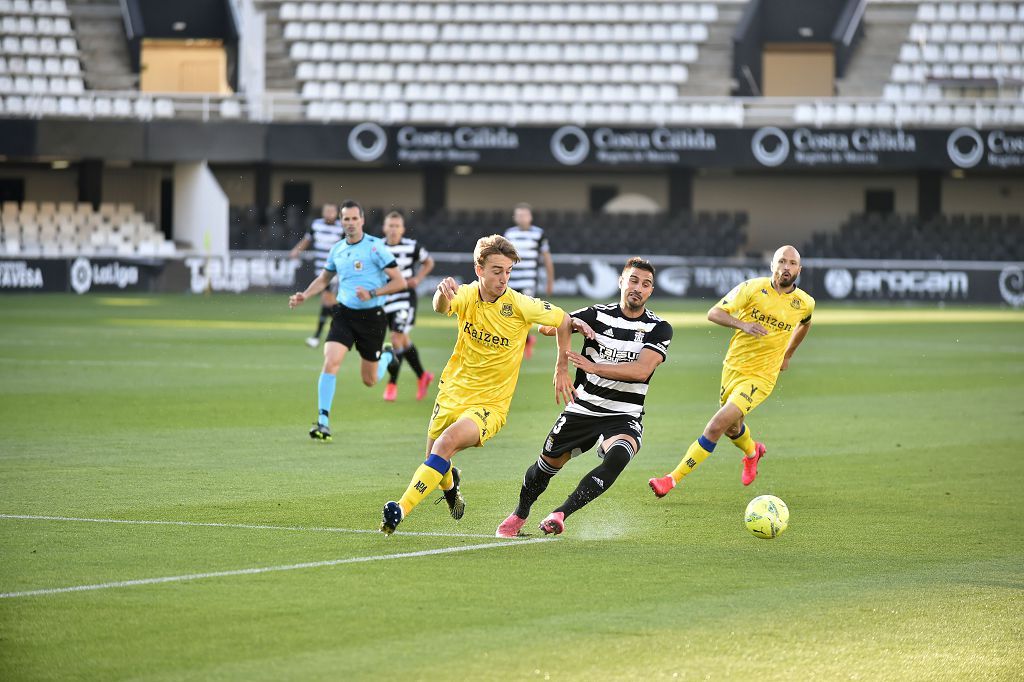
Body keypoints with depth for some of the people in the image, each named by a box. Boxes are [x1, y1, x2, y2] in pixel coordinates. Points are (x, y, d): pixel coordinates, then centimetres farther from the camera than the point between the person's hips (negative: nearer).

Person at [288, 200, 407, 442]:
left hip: (371, 316, -3)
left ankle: (386, 357, 46)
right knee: (330, 362, -20)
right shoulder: (337, 249, 5)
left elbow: (400, 282, -11)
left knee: (369, 380, 9)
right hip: (344, 314, 3)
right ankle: (323, 421, -17)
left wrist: (372, 293, -21)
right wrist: (304, 296, 8)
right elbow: (324, 278, 24)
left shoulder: (375, 247, -11)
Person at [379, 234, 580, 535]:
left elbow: (562, 320, 3)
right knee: (435, 461, 15)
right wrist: (443, 294, -58)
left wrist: (562, 370, 6)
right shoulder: (467, 296, -9)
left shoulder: (520, 305, -14)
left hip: (489, 405, -4)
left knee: (447, 443, -29)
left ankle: (401, 510, -32)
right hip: (451, 394, 4)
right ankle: (450, 485, 53)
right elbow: (442, 307, -33)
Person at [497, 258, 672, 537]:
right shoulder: (599, 315, -1)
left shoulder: (659, 328, -6)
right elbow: (547, 326, -5)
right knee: (548, 463, 11)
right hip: (583, 408, 2)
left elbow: (641, 370, -20)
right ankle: (519, 515, 39)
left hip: (624, 417, -2)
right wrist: (571, 324, -28)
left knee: (618, 455, -33)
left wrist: (594, 367, -26)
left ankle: (561, 514, -29)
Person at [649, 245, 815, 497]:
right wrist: (743, 324, -28)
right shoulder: (753, 288, -10)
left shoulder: (804, 303, -4)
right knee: (732, 428, 23)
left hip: (760, 377, -3)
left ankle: (673, 479, -10)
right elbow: (714, 313, -11)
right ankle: (752, 452, 59)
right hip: (732, 367, 3)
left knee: (717, 426, -16)